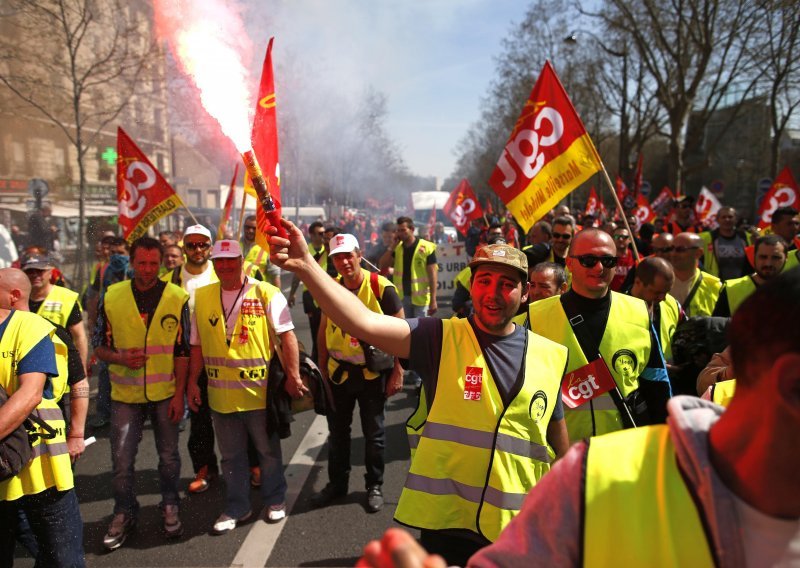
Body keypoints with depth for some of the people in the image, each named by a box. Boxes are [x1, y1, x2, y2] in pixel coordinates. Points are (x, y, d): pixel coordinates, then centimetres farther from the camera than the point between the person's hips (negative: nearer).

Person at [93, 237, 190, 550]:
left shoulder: (178, 298, -6)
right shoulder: (111, 297, -3)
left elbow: (183, 351, -3)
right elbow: (99, 347, 4)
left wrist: (179, 394, -6)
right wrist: (120, 358, -17)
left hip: (165, 393, -1)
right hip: (125, 394, 1)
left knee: (169, 456, 11)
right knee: (121, 459, 6)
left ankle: (170, 508, 33)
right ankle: (124, 513, 28)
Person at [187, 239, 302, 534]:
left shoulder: (266, 294, -8)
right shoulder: (202, 297, 5)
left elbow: (287, 337, -10)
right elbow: (197, 345, 11)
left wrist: (293, 376, -14)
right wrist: (192, 383, 10)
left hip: (259, 391, -3)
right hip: (220, 393, 3)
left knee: (268, 451, 13)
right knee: (231, 456, 16)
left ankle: (275, 500, 34)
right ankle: (236, 508, 33)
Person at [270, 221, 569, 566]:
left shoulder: (549, 356, 0)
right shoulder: (441, 339, -10)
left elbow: (556, 433, 12)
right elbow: (364, 323, -24)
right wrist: (305, 266, -35)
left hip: (519, 527, 3)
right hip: (448, 522, -2)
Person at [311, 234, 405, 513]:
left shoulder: (380, 287, -15)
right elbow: (324, 329, 10)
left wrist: (397, 372, -11)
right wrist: (322, 369, 8)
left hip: (372, 371, -4)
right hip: (338, 371, 4)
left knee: (374, 433, 10)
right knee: (337, 430, 15)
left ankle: (374, 486, 29)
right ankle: (337, 483, 33)